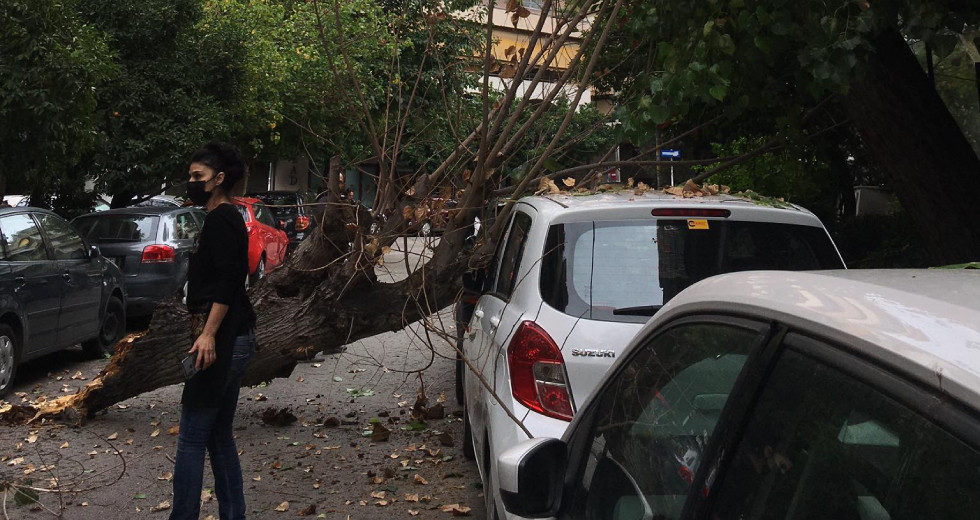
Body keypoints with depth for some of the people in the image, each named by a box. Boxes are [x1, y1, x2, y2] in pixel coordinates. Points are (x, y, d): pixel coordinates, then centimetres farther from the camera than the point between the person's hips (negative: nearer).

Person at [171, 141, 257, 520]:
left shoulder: (221, 220, -10)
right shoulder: (226, 219, 19)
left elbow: (226, 282, -20)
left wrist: (208, 334, -26)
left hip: (223, 339, -10)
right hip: (233, 339, 10)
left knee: (192, 437, -7)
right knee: (219, 435, 12)